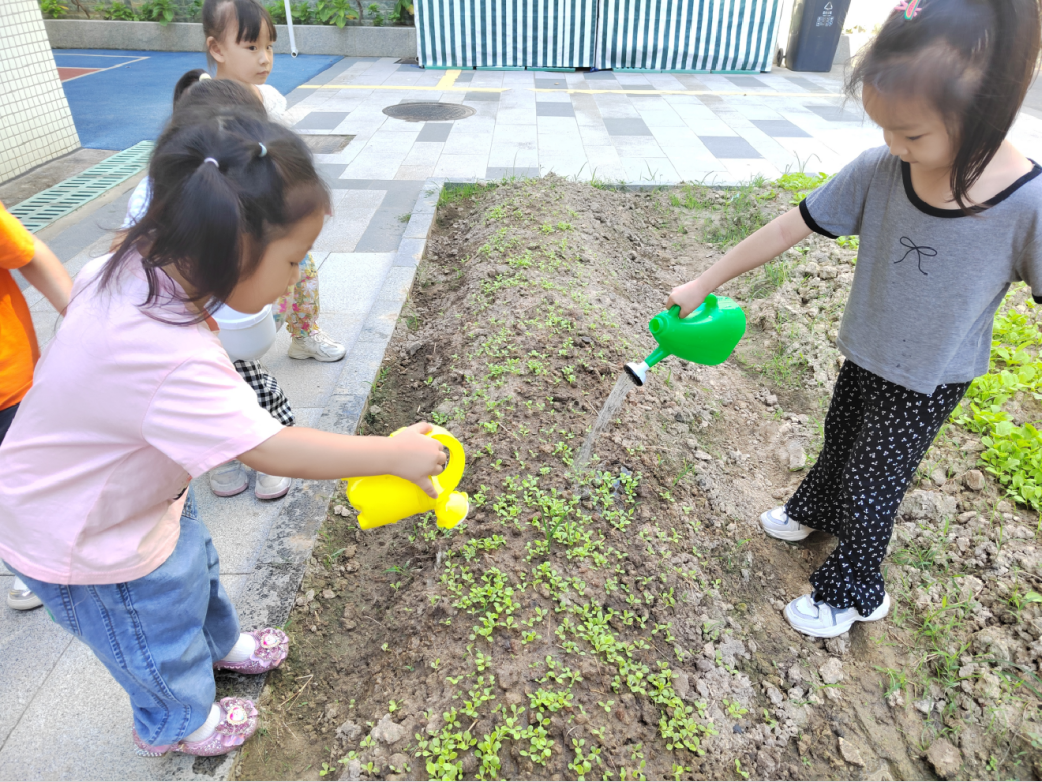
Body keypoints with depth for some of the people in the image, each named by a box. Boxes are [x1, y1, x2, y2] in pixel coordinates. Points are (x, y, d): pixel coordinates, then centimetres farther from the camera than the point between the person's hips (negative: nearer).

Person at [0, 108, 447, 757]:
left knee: (194, 569, 30)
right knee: (159, 631, 19)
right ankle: (178, 723, 50)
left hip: (136, 488, 8)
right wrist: (393, 453, -35)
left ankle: (220, 643, 60)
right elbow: (273, 451, -42)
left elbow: (78, 290, 7)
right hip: (91, 543, -8)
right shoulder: (172, 360, -45)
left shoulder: (134, 266, -16)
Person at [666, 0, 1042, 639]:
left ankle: (854, 592, 36)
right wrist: (702, 285, -11)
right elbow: (791, 228, -15)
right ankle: (815, 511, 58)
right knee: (840, 443, 26)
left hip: (927, 382, -3)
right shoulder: (878, 172, -20)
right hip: (864, 353, 4)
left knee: (870, 484, 10)